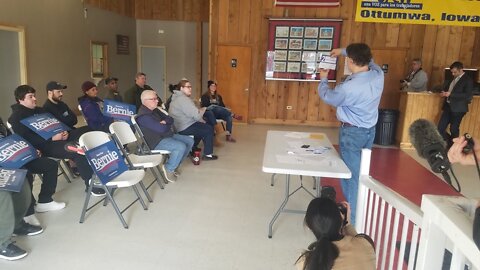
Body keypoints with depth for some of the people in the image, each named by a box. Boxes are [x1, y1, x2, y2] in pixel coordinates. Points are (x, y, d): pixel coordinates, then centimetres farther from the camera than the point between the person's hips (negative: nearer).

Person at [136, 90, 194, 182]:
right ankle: (168, 169, -8)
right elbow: (161, 128, -28)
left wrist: (165, 122, -11)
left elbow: (170, 119, 13)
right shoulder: (144, 116, -21)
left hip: (166, 135, 10)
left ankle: (174, 164, 13)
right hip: (156, 142, -10)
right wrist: (168, 125, -5)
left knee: (190, 141, 5)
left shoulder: (155, 110, 11)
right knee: (181, 146, -30)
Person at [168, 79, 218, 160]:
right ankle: (207, 154, 1)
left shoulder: (176, 98, 14)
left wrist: (199, 110, 5)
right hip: (184, 128, -11)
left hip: (178, 127, 11)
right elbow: (197, 115, -23)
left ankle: (192, 149, 33)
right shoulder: (184, 99, -19)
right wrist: (203, 110, -4)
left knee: (202, 127, 29)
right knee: (209, 129, -2)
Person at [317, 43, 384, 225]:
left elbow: (327, 97, -6)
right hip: (370, 130, 7)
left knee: (350, 174, 4)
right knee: (362, 172, 19)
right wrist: (343, 50, 20)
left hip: (352, 132, -7)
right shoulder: (378, 75, -8)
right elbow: (367, 59, 16)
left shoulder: (348, 87, -27)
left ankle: (352, 218, 14)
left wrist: (323, 79, 13)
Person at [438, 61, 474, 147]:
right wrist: (444, 93, -1)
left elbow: (468, 95, -17)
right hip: (448, 107, 6)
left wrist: (451, 94, -22)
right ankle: (450, 143, 24)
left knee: (454, 130, 2)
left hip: (458, 109, -6)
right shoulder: (452, 79, 12)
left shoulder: (468, 80, -7)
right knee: (440, 128, 3)